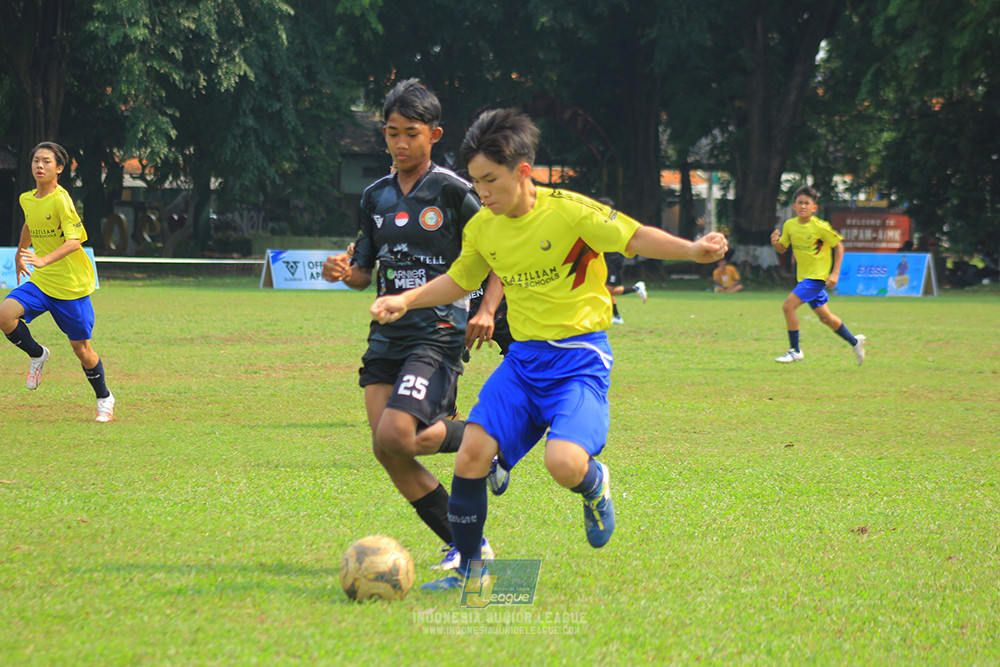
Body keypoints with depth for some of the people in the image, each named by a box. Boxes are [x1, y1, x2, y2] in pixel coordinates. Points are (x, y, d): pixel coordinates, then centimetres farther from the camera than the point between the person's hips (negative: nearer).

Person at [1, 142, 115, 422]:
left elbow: (74, 241, -27)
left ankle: (104, 399, 24)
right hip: (40, 282, 5)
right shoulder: (27, 200, 5)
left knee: (81, 348, 2)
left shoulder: (61, 200, -17)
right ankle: (37, 355, 6)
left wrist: (44, 260, -41)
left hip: (72, 284, -5)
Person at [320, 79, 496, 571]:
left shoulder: (453, 192, -5)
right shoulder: (376, 197, 12)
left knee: (395, 436, -23)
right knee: (386, 450, -3)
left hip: (439, 331, -6)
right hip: (388, 331, 6)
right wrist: (343, 271, -4)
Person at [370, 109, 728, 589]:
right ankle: (467, 566, 6)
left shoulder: (569, 211, -13)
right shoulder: (482, 228, 4)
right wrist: (406, 300, 9)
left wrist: (691, 250, -23)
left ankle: (595, 487, 12)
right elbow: (460, 280, 22)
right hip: (523, 357, 5)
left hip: (579, 356, -5)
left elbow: (634, 237, -8)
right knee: (471, 453, -12)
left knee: (563, 463, -27)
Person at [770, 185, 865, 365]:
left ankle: (795, 350, -8)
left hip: (818, 276, -7)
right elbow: (782, 249, 11)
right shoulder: (789, 225, 0)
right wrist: (775, 242, -13)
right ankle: (854, 342, 33)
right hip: (804, 276, 7)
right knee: (824, 317, 14)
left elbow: (839, 247, -8)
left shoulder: (820, 227, -17)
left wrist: (835, 274, -14)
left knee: (788, 305, -18)